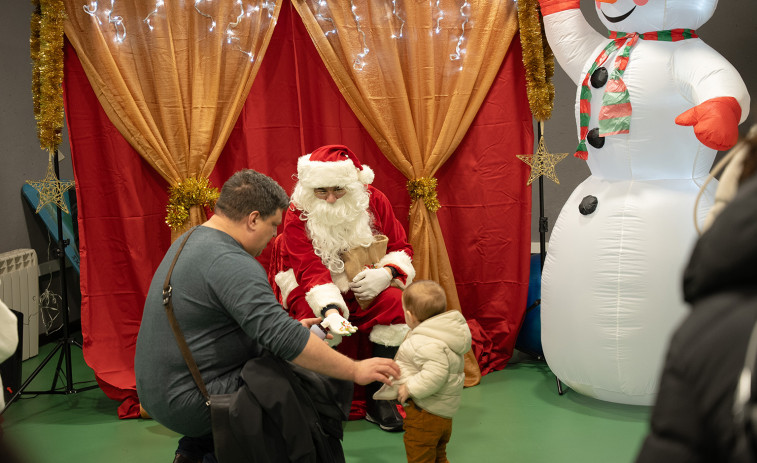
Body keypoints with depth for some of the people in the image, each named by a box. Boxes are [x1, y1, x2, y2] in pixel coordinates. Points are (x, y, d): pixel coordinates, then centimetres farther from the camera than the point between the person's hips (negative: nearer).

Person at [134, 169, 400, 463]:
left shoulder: (190, 241, 10)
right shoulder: (230, 263, -22)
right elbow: (285, 341, -28)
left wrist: (287, 328, 15)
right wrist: (355, 371, -21)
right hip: (190, 403, -10)